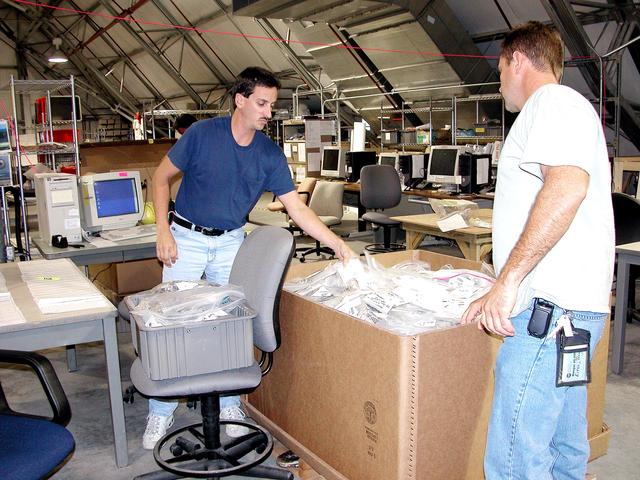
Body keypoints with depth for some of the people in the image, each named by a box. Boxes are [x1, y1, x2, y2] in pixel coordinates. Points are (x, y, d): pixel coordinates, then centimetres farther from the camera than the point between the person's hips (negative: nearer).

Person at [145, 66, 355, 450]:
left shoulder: (271, 155, -6)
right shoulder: (202, 134, -13)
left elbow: (298, 209, -6)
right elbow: (162, 177, -4)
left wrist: (338, 244, -15)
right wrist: (164, 231, -12)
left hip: (231, 243, 3)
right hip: (186, 238, -2)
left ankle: (229, 403, 23)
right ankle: (161, 412, 13)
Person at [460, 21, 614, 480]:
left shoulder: (553, 101, -5)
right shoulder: (566, 108, 27)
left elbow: (568, 185, -23)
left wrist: (509, 280, -23)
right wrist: (507, 286, 29)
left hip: (550, 305, -11)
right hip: (573, 305, 11)